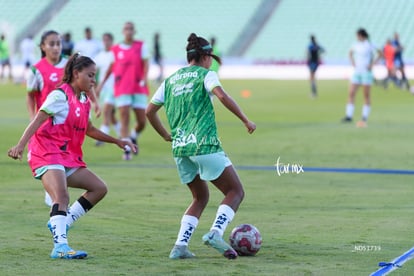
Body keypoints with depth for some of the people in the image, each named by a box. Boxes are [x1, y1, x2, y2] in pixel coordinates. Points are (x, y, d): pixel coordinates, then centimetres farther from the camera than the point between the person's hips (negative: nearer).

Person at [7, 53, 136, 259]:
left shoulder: (84, 101, 16)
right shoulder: (60, 95, -10)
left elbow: (89, 130, 31)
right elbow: (37, 120, -18)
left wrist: (117, 141, 32)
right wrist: (21, 145, -30)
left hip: (69, 157, 9)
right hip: (47, 154, -9)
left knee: (99, 188, 7)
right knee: (62, 196, -27)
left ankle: (60, 224, 7)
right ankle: (60, 246, -36)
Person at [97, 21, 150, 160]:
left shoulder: (141, 46, 5)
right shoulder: (116, 49, 7)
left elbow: (146, 63, -4)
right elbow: (111, 67, 18)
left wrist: (144, 78, -20)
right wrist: (102, 83, 19)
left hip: (139, 88, 0)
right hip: (122, 89, 0)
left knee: (142, 121, 1)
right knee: (124, 118, -12)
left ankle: (133, 137, 34)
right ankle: (126, 149, -10)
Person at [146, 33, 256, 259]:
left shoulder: (170, 80, 18)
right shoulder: (206, 75, 2)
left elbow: (149, 111, 19)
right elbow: (222, 96, -17)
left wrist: (165, 135, 29)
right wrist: (246, 121, -12)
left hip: (179, 148, 6)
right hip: (204, 144, -6)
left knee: (200, 197, 20)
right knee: (235, 192, 3)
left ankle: (180, 245, 4)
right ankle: (215, 233, -20)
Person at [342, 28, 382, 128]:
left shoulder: (369, 45, -8)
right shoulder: (356, 45, 7)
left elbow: (380, 54, -6)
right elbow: (350, 53, 26)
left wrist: (372, 64, -10)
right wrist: (353, 62, 11)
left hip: (366, 72, -5)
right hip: (357, 71, 5)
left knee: (366, 95, 0)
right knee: (351, 93, -3)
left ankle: (365, 117, 4)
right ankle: (348, 116, -3)